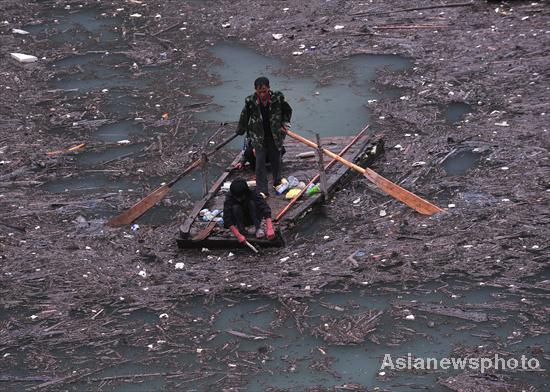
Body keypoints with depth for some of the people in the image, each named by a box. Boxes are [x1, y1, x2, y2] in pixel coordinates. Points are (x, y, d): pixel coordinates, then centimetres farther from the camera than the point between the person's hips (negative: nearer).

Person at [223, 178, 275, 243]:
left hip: (254, 219, 0)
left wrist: (270, 229, -48)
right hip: (240, 220, 0)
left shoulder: (252, 194, -26)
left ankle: (258, 229, -23)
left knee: (252, 203, -28)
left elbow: (265, 208, -35)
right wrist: (238, 235, -42)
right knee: (235, 207, -29)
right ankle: (242, 231, -20)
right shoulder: (229, 198, -25)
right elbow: (227, 220, -31)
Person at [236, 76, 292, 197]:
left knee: (276, 160, 16)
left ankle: (277, 182, 39)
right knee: (260, 162, -5)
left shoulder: (277, 98, -13)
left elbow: (288, 110, 7)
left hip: (275, 136, 1)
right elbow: (244, 116, 4)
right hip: (259, 137, -1)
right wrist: (240, 131, 13)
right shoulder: (250, 101, -13)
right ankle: (262, 190, -1)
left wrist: (284, 122, -4)